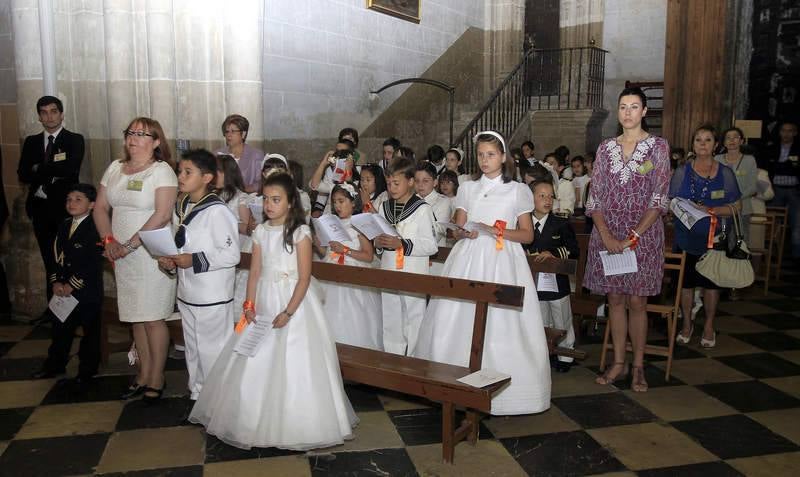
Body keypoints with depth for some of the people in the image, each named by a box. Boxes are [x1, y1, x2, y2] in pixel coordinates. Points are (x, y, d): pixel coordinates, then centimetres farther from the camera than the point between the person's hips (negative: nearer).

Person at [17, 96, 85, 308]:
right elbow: (23, 175, 3)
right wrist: (53, 170, -12)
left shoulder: (75, 140, -1)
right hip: (40, 208, 4)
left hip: (65, 208, -4)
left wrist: (39, 169, -7)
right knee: (49, 261, 9)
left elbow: (70, 169, -17)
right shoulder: (31, 142, 13)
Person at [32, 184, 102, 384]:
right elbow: (57, 256, 10)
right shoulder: (64, 226, 11)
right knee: (61, 327, 15)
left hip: (88, 290, -7)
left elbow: (91, 263, -18)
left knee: (90, 329, 5)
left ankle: (87, 368, 17)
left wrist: (72, 285, -16)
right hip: (64, 288, 7)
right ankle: (55, 364, 29)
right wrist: (56, 281, -1)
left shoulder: (95, 228, -13)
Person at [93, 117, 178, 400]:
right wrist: (109, 240, -4)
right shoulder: (115, 168, 11)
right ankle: (144, 374, 23)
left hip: (153, 254, -6)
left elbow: (162, 215, -18)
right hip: (122, 256, 6)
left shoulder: (162, 170, -8)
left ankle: (156, 380, 12)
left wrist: (130, 245, -17)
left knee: (153, 319, -1)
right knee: (136, 317, 12)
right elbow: (100, 208, 12)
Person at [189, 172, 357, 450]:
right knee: (256, 363, 9)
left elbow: (304, 278, -13)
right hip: (264, 304, 5)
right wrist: (249, 305, -4)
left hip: (293, 302, -5)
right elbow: (255, 272, 6)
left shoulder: (300, 232, -10)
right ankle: (259, 419, 26)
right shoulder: (260, 232, 6)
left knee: (292, 364, -2)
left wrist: (288, 313, -17)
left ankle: (293, 425, 14)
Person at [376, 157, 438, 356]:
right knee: (390, 322, 14)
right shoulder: (385, 208, 10)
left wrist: (403, 245, -20)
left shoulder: (422, 209, -8)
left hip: (414, 276, -5)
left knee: (413, 322, 4)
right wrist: (378, 243, -4)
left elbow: (431, 245, -12)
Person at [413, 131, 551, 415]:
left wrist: (495, 230, -12)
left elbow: (528, 234, 3)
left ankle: (501, 389, 5)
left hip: (502, 263, -2)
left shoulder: (518, 190, 5)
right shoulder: (467, 189, 13)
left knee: (501, 323, -7)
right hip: (469, 260, 3)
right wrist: (466, 232, -12)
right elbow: (458, 231, 12)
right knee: (460, 320, -4)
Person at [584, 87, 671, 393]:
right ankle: (618, 363, 19)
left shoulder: (658, 147, 0)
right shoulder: (605, 149, 7)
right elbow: (595, 196, 4)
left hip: (643, 233, -3)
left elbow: (659, 198, -6)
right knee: (615, 299, 8)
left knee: (636, 301, 1)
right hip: (608, 233, 3)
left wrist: (633, 237, -14)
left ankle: (638, 367, 15)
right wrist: (606, 235, -9)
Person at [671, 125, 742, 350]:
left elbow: (736, 206, -1)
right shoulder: (682, 172, 3)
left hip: (715, 238, 0)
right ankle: (687, 324, 22)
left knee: (711, 282, 8)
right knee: (685, 281, 5)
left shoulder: (725, 173, 2)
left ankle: (709, 326, 24)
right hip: (686, 237, 0)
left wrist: (710, 210, -16)